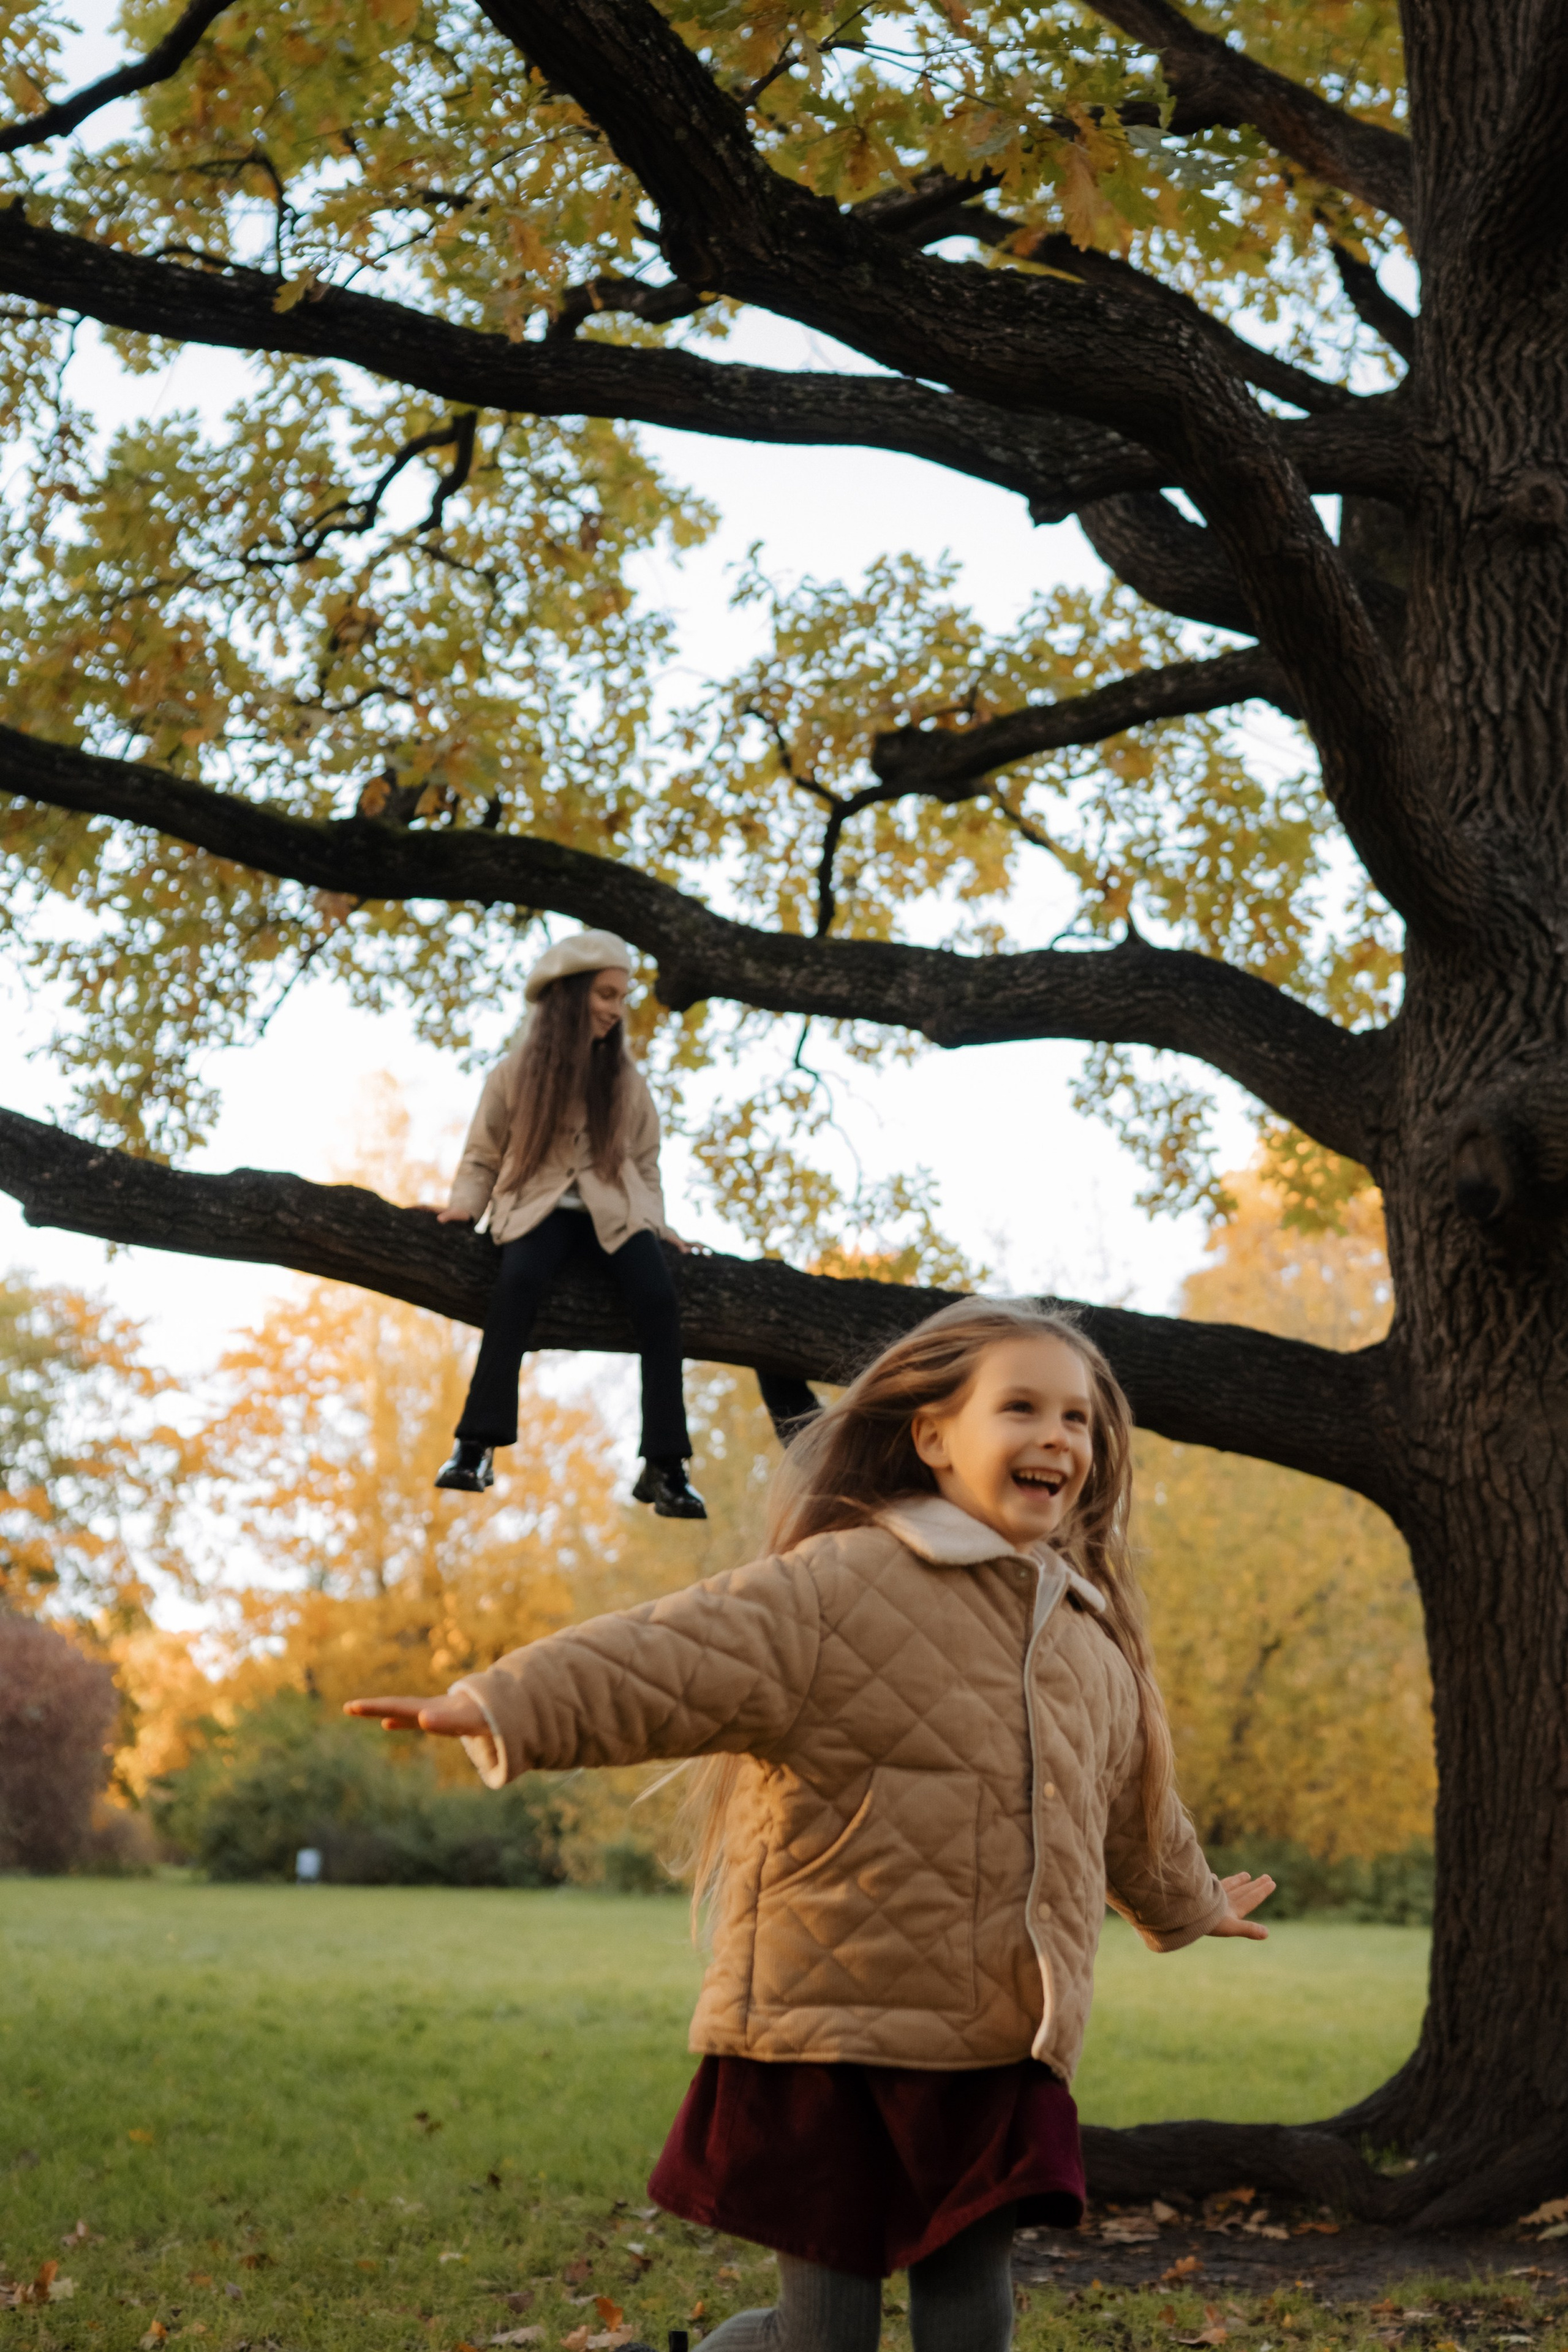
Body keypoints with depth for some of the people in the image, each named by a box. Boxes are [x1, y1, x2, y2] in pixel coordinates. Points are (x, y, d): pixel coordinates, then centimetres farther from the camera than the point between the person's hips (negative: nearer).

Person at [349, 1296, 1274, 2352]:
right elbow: (680, 1655, -25)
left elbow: (1133, 1807, 33)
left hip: (997, 2062, 6)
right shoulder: (846, 1586, -10)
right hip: (836, 2037, -6)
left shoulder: (1092, 1644, 14)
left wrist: (1193, 1901, 50)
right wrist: (510, 1704, -39)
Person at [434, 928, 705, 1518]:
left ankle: (665, 1468, -29)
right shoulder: (514, 1075, 7)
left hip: (613, 1213, 2)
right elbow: (481, 1158, 12)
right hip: (540, 1209, -2)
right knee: (518, 1280, -37)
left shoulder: (628, 1082, 14)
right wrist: (464, 1204, -8)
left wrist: (658, 1227, 4)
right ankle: (477, 1448, -38)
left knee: (658, 1297, -29)